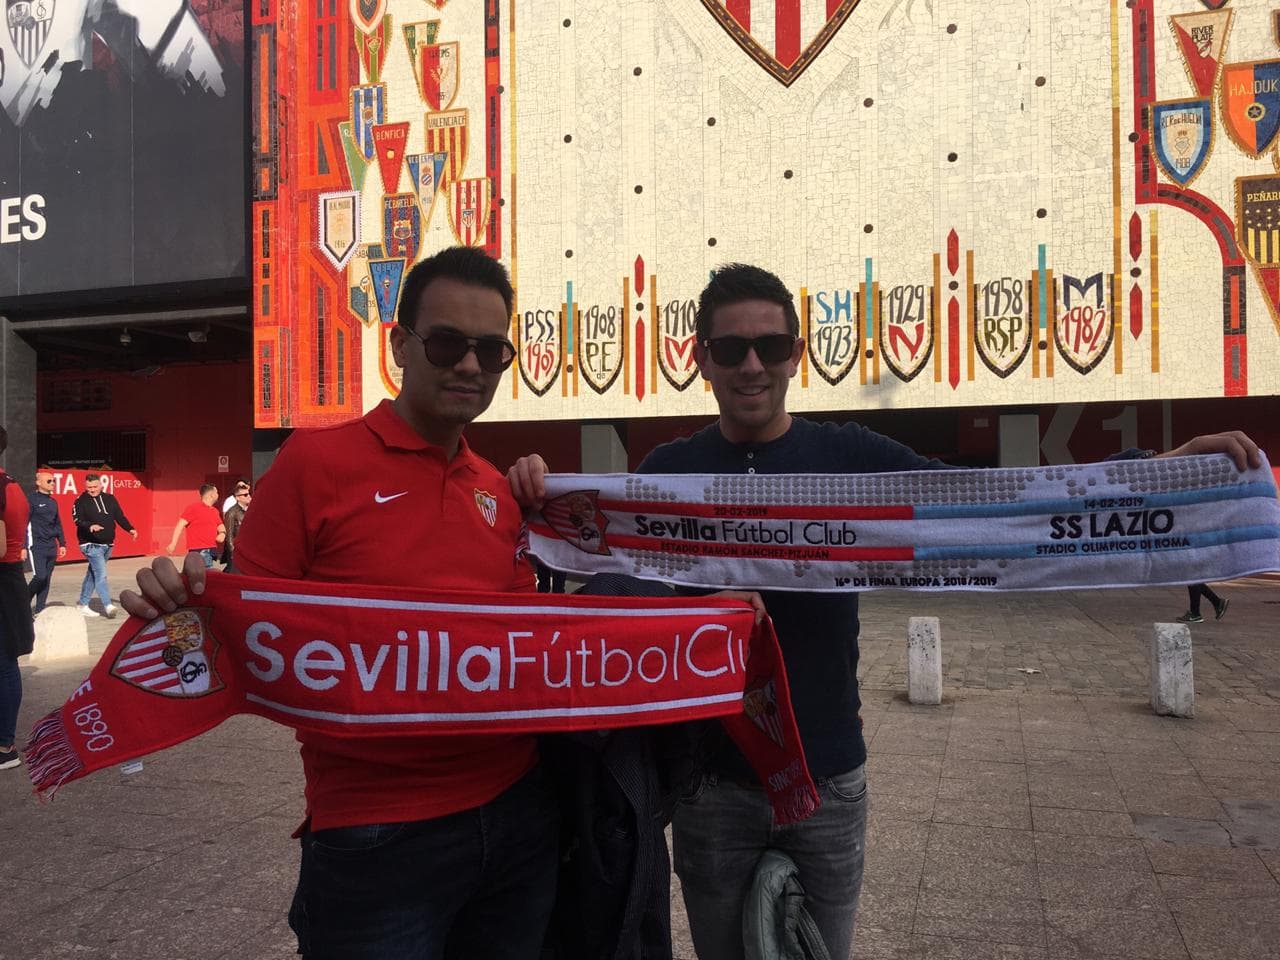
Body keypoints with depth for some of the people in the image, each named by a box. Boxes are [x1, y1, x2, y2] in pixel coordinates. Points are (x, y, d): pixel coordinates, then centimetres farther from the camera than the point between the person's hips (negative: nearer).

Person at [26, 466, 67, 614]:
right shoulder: (32, 500, -6)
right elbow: (24, 524, -9)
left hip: (51, 547, 7)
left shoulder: (53, 502, 15)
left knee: (46, 580, 7)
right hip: (37, 546, -7)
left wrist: (62, 544, 18)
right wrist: (23, 546, -13)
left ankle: (40, 611, 13)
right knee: (40, 577, -14)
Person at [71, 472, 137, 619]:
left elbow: (120, 517, 10)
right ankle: (108, 605, -20)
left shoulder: (110, 499, 10)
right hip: (91, 545, -6)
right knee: (101, 574, -16)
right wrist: (90, 526, -34)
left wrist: (130, 529, -6)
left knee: (93, 574, 14)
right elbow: (77, 519, -14)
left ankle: (83, 605, 24)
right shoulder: (81, 501, -3)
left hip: (107, 545, 6)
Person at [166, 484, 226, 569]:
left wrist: (222, 533, 4)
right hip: (199, 551, -7)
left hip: (211, 551, 7)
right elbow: (180, 525, -10)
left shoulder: (214, 511, 17)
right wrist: (173, 544, -18)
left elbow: (220, 526, 28)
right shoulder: (193, 508, -5)